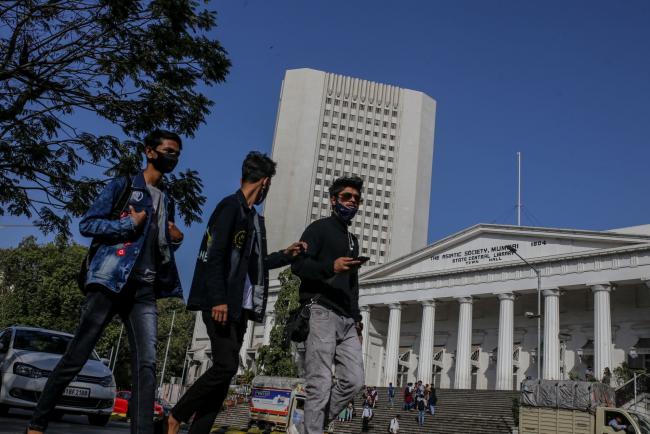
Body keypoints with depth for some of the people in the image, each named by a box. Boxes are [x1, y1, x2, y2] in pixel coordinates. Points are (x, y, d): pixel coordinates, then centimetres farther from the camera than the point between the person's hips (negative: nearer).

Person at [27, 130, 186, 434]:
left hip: (144, 290, 5)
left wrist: (175, 239, 7)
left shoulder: (167, 201, 21)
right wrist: (129, 224, -12)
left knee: (146, 364, -8)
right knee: (75, 358, 1)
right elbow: (87, 224, -4)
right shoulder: (122, 186, 3)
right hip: (109, 281, -5)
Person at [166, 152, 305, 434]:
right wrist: (218, 300, -21)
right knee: (226, 366, -15)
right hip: (221, 304, -9)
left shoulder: (254, 218, 21)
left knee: (225, 370, 4)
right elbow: (214, 255, -15)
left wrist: (285, 255, 21)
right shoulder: (231, 206, -6)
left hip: (239, 307, 9)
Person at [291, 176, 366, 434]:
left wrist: (357, 318, 18)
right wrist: (330, 267, -25)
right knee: (320, 385, -11)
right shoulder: (320, 228, 5)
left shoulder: (353, 240, 28)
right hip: (321, 313, -7)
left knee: (353, 381, -4)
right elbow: (298, 265, -9)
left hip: (347, 320, 7)